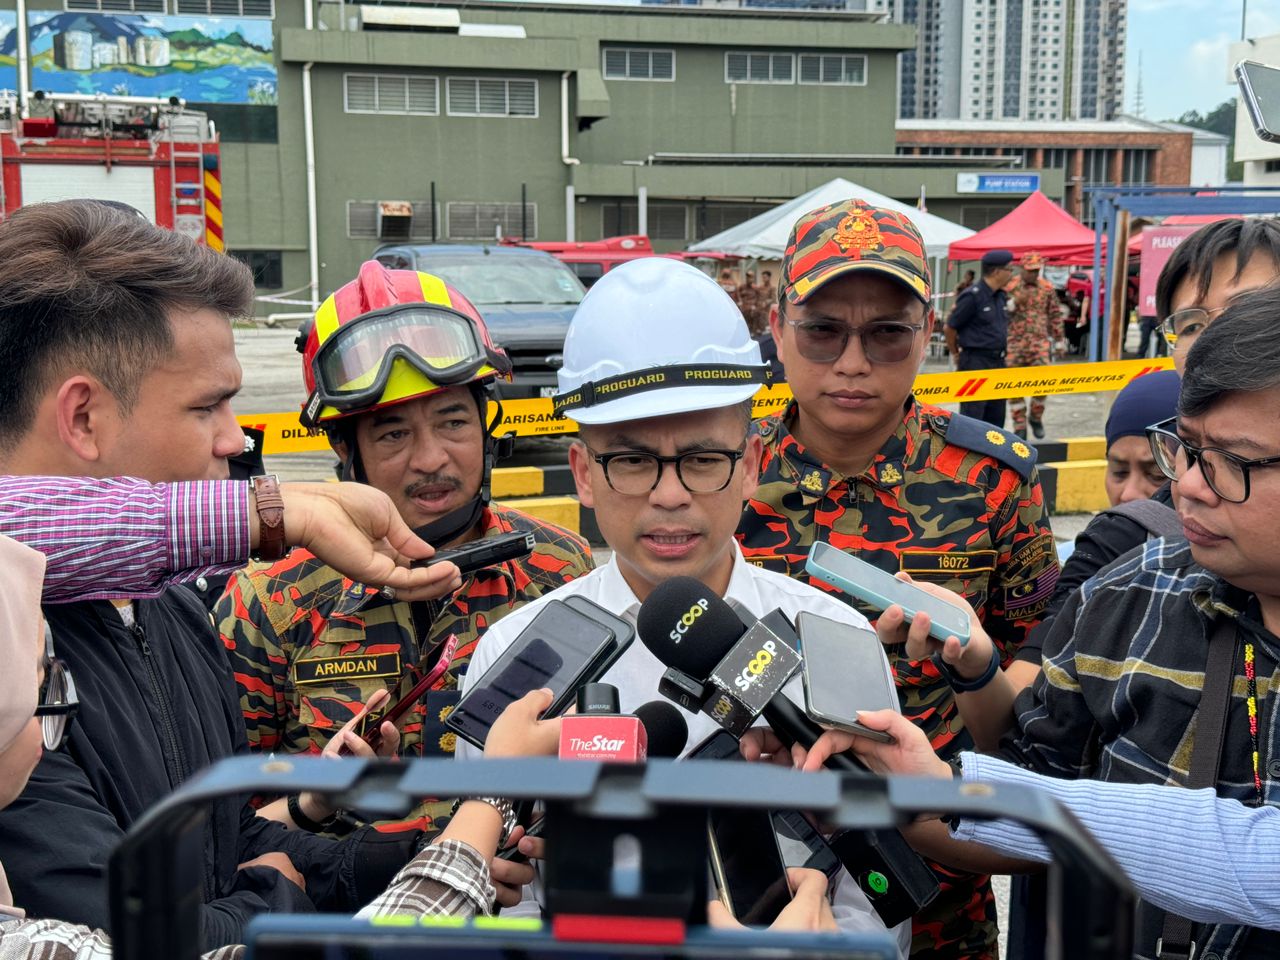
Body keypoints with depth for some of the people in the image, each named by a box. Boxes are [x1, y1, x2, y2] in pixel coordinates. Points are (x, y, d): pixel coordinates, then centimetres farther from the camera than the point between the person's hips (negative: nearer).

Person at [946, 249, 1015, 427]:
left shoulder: (1001, 297, 10)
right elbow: (950, 327, -9)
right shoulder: (973, 296, -14)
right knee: (972, 414, -6)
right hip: (976, 362, -8)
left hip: (998, 361, 8)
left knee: (996, 415, 14)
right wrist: (956, 355, 2)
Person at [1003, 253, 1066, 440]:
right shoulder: (1009, 288, 3)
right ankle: (1020, 426, 9)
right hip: (1015, 342, -1)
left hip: (1039, 342, 1)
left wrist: (1059, 342, 12)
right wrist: (1015, 302, -13)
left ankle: (1036, 418, 13)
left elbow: (1055, 316, 13)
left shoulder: (1047, 288, 9)